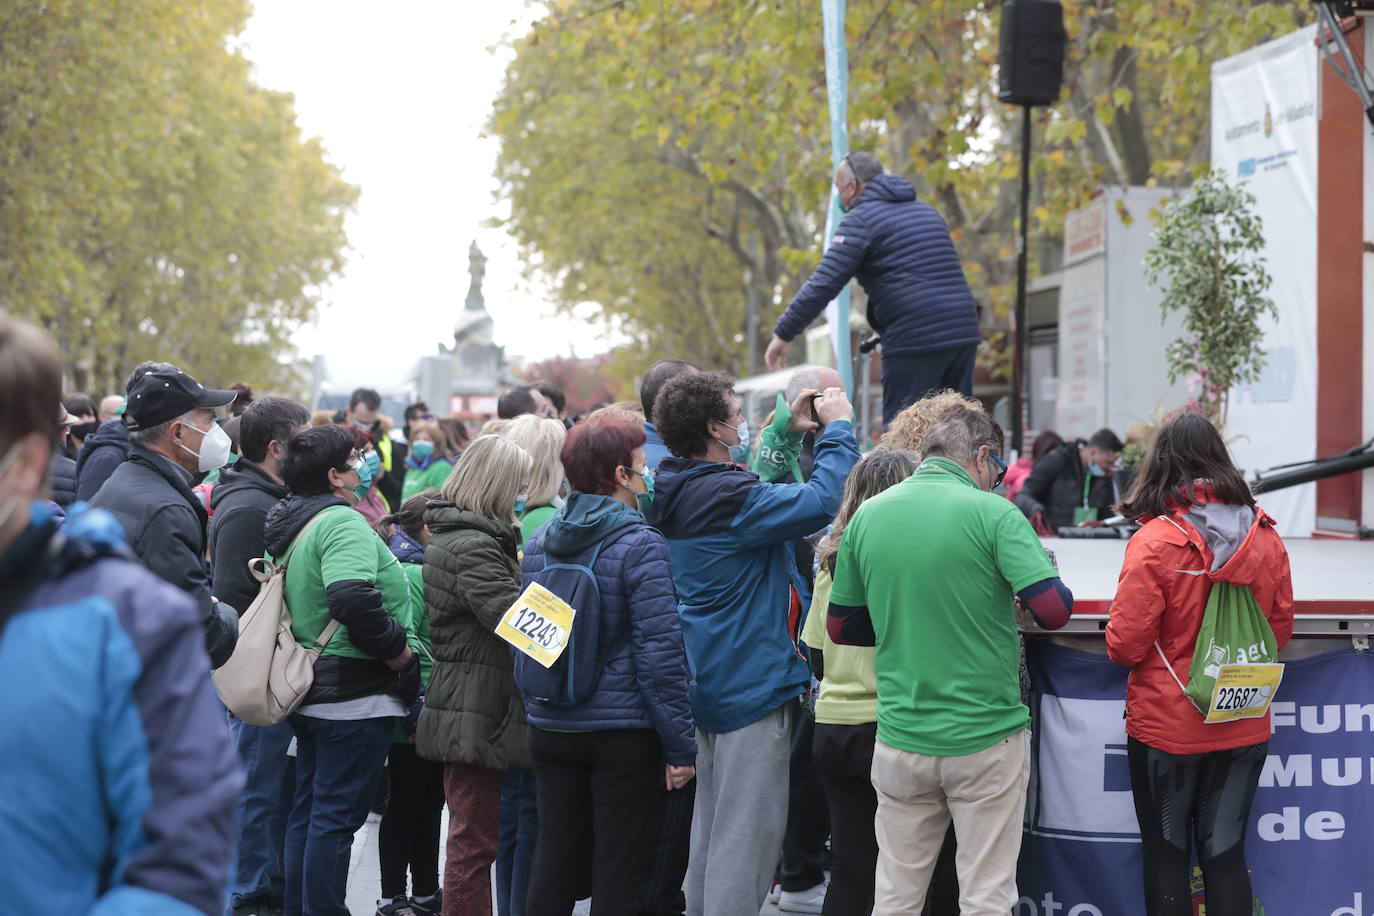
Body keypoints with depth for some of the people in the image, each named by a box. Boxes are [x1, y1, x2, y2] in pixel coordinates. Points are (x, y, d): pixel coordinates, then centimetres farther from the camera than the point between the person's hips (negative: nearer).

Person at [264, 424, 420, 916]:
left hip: (308, 691, 10)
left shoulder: (289, 528, 14)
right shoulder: (342, 522, -16)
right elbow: (353, 600, -30)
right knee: (336, 816, -5)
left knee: (308, 811, 16)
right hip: (356, 695, -10)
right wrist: (399, 651, -18)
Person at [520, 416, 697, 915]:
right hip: (622, 731, -6)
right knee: (617, 872, 0)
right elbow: (659, 653, -16)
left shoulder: (538, 544, 8)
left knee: (554, 859, 12)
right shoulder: (639, 546, -13)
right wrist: (680, 746, -12)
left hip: (550, 729, 6)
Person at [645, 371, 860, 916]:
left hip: (707, 682, 10)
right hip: (753, 680, -10)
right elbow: (822, 502, -25)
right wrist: (837, 427, -13)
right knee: (749, 830, -5)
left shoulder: (675, 495, 8)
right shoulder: (728, 496, -22)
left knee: (711, 822, 19)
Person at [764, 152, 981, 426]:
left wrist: (782, 334, -2)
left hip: (915, 341, -8)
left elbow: (824, 284, -8)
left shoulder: (861, 219, -1)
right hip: (964, 334, 8)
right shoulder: (925, 210, 23)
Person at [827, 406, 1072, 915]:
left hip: (901, 738, 4)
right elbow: (1055, 609, -17)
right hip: (986, 737, -4)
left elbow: (840, 627, 12)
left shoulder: (867, 516, 4)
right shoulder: (991, 513, -10)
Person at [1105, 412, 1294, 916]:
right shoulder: (1265, 537, -5)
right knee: (1226, 854, 11)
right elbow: (1280, 629, 7)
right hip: (1243, 729, 4)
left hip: (1166, 727, -4)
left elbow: (1125, 646, -15)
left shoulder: (1154, 543, -19)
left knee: (1166, 854, 10)